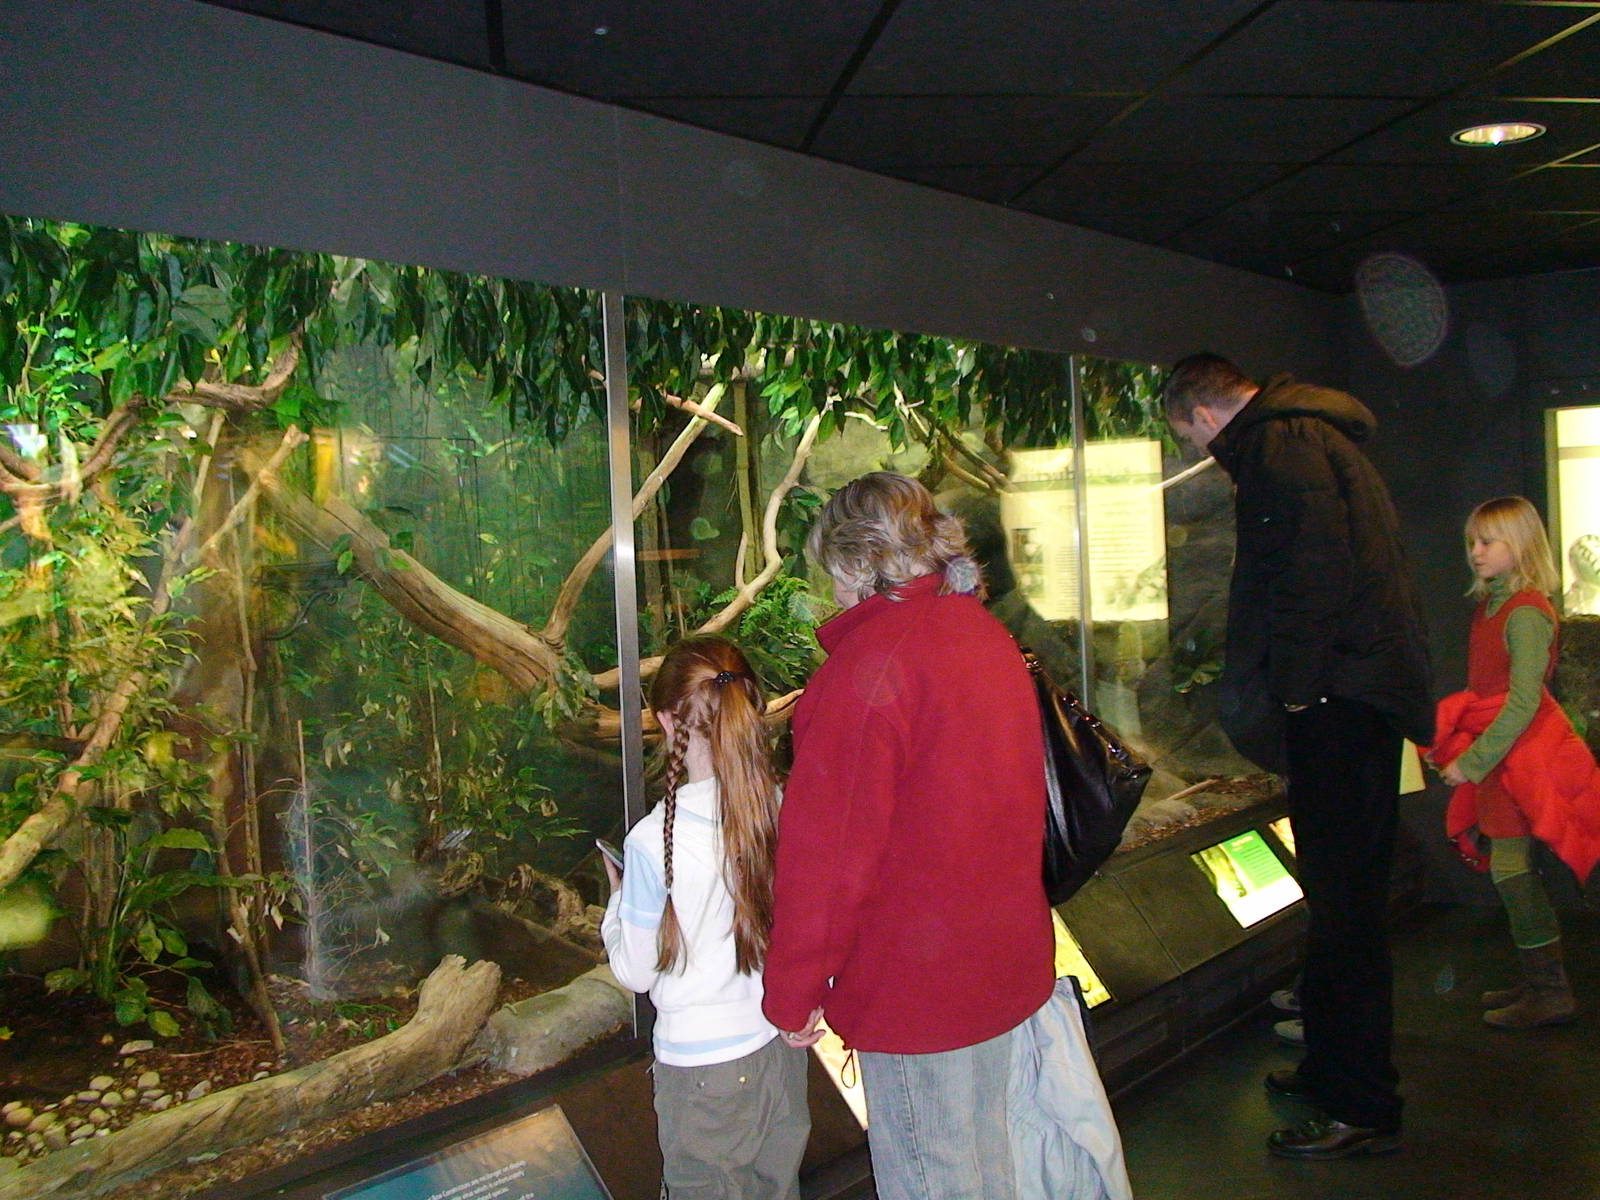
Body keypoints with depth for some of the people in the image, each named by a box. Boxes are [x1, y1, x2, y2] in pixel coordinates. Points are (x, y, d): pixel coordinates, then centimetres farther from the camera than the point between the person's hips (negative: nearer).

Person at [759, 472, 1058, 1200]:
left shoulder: (870, 665, -21)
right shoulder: (989, 637, 5)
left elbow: (829, 851, -22)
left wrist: (792, 993, -11)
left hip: (915, 985, -8)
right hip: (1006, 964, 8)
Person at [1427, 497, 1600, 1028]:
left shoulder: (1526, 612, -15)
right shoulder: (1491, 605, 13)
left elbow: (1523, 701, -20)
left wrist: (1474, 761, -18)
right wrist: (1459, 749, 14)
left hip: (1521, 753, -9)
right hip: (1500, 751, 9)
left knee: (1510, 866, -7)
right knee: (1511, 869, 12)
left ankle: (1551, 993, 2)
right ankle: (1538, 981, 22)